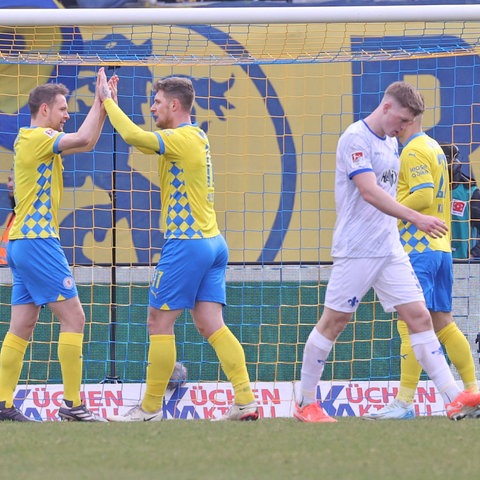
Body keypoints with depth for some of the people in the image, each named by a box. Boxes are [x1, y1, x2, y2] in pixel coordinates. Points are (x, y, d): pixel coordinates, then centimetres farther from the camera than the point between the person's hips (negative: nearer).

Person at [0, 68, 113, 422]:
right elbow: (85, 140, -21)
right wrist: (100, 102, -9)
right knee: (73, 317, -9)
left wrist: (104, 105, 14)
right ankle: (72, 404, -11)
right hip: (38, 242, -10)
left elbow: (86, 143, 23)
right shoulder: (36, 137, -10)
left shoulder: (37, 139, 19)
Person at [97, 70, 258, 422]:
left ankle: (151, 408, 4)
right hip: (213, 243, 9)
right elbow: (141, 139, 23)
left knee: (159, 323, -1)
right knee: (211, 325, 3)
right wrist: (109, 103, 16)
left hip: (186, 244, -9)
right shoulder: (196, 137, 17)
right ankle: (246, 402, -6)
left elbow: (134, 136, -25)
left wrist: (107, 100, -12)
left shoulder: (182, 138, -12)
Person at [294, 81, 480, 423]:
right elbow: (369, 192, -25)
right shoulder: (356, 139, -14)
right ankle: (305, 404, 11)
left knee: (419, 316, -1)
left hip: (390, 250, 8)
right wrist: (416, 218, -31)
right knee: (334, 322, 1)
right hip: (356, 250, -8)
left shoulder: (391, 142, 14)